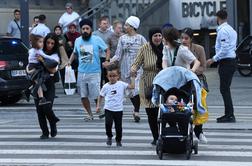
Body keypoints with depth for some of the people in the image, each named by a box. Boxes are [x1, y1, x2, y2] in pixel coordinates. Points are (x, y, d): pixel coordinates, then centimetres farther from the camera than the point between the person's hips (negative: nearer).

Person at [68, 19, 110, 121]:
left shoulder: (97, 39, -3)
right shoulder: (77, 41, 8)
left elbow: (107, 50, 4)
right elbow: (74, 53, 24)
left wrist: (107, 61, -9)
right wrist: (69, 62, 10)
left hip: (94, 72, -4)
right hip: (81, 73, 4)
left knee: (96, 95, -6)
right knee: (83, 96, 5)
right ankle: (90, 114, 20)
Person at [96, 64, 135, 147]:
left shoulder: (121, 84, -2)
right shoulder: (106, 86, 1)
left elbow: (132, 86, -8)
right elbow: (101, 96, 11)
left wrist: (132, 77, -10)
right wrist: (98, 105, 5)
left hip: (118, 109, 0)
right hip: (108, 109, 0)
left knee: (118, 126, 5)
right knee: (108, 123, -17)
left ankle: (118, 140, 25)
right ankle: (109, 136, 10)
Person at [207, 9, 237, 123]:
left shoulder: (222, 30, -14)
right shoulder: (231, 29, 15)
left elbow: (224, 49, -21)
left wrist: (214, 59, -15)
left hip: (225, 62, -10)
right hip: (232, 60, 10)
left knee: (224, 89, -8)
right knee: (225, 89, 15)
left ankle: (230, 115, -9)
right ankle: (229, 114, 18)